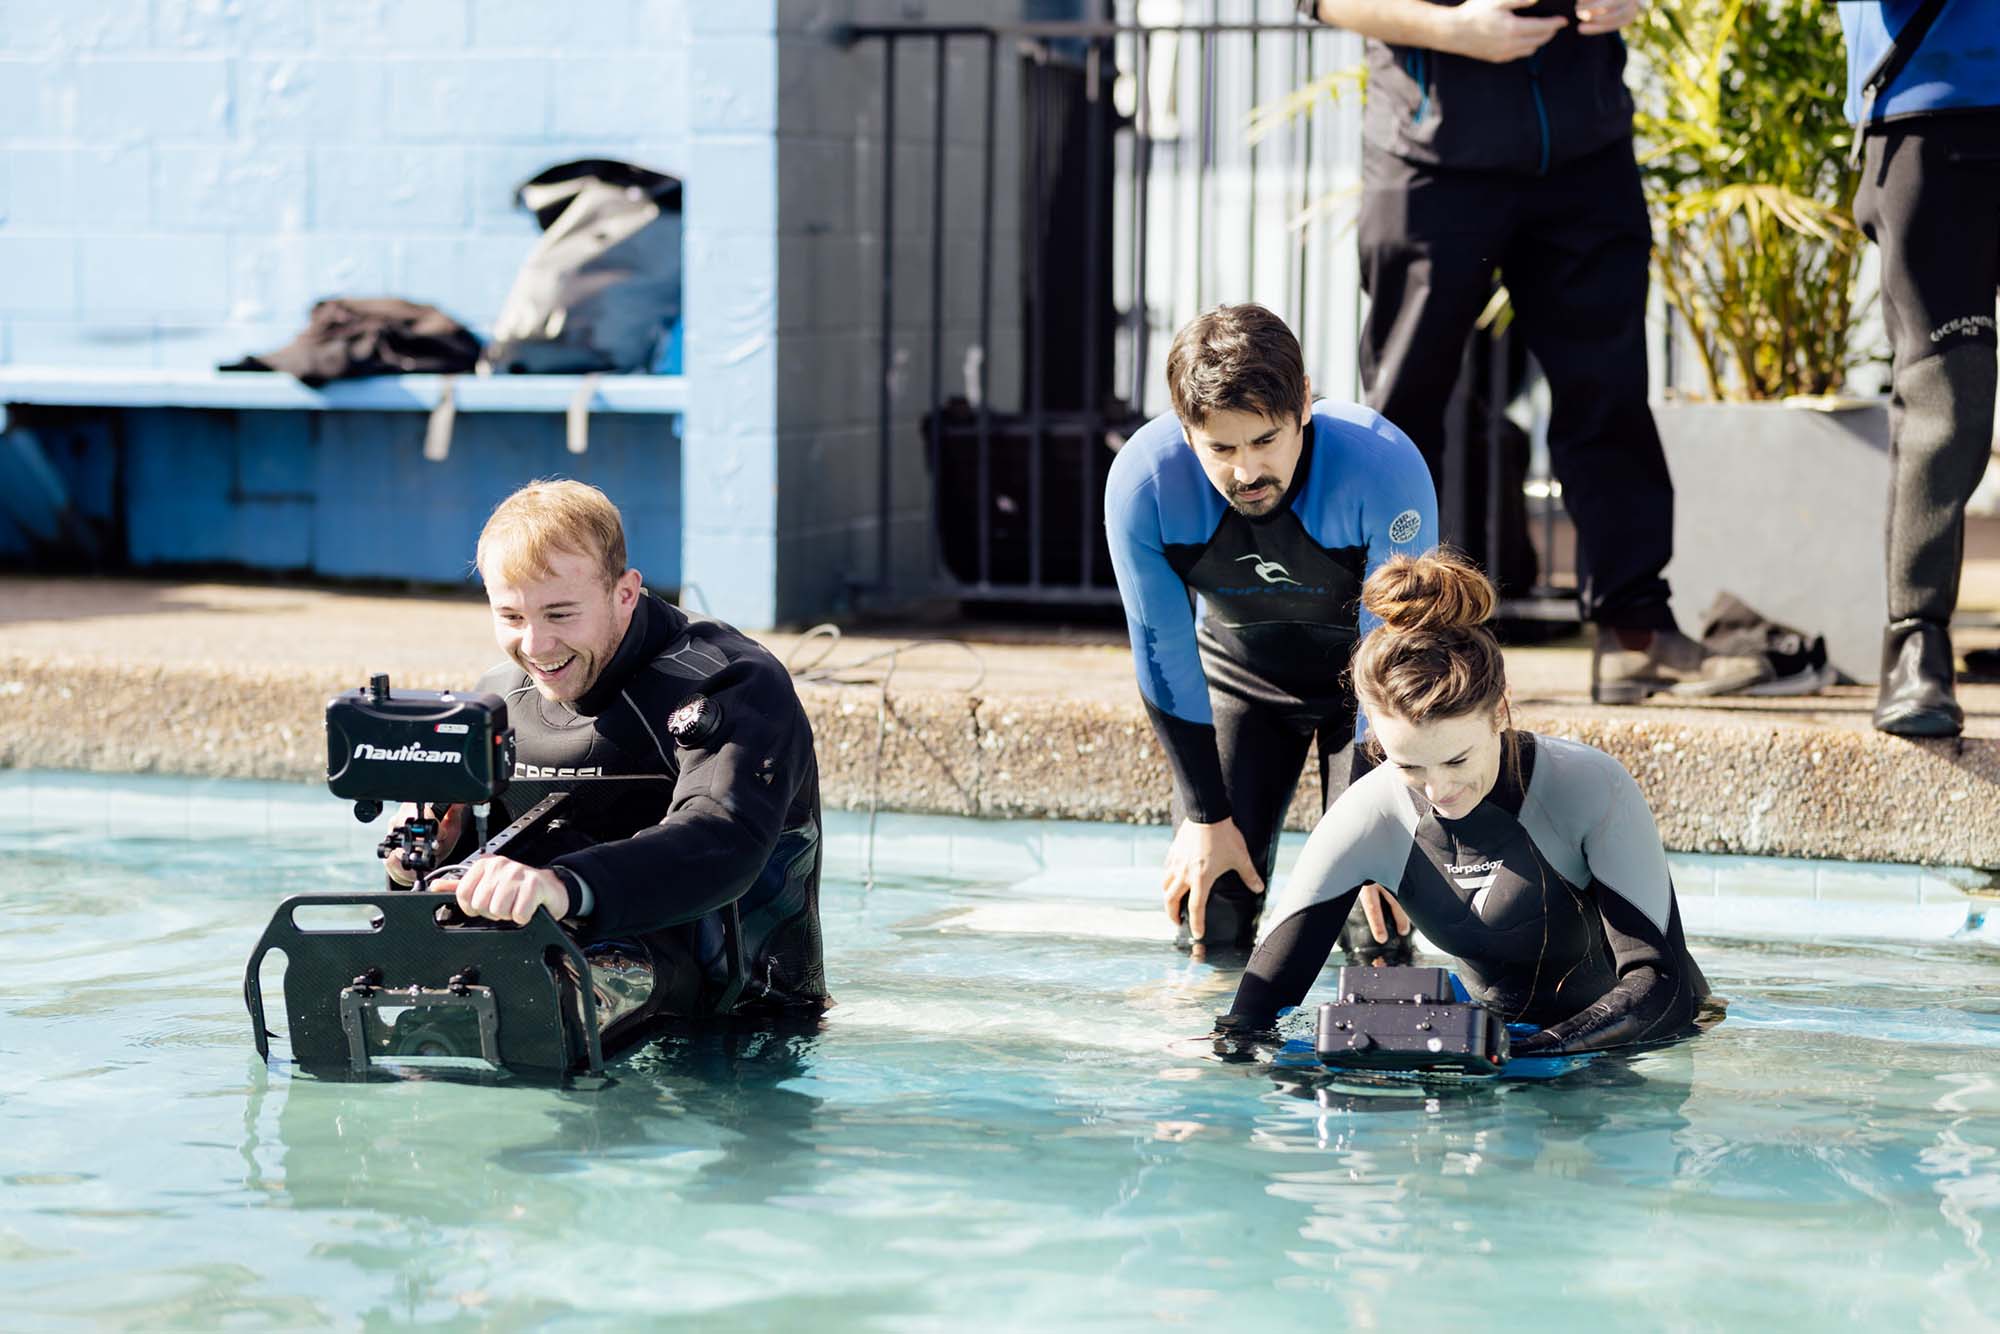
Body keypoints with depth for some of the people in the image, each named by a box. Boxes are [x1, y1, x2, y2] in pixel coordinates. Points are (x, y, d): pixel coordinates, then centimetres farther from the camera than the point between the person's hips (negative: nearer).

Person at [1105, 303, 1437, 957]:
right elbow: (1164, 655, -15)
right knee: (1210, 923, -7)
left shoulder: (1384, 468, -34)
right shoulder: (1141, 482, -29)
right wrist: (1206, 817, -12)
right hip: (1238, 669, 2)